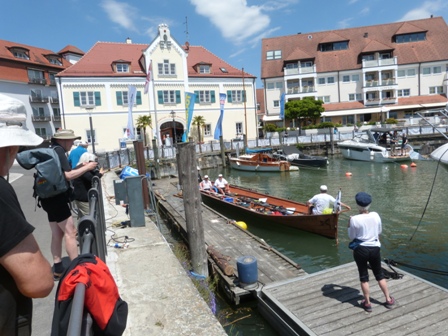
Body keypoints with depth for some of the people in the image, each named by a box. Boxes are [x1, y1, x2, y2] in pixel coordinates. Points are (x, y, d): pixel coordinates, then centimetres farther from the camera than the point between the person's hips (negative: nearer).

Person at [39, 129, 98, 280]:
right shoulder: (58, 150, -12)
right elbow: (68, 175, -19)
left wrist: (80, 167, 10)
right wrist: (87, 167, -10)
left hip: (51, 197, 10)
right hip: (57, 198, -10)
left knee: (57, 234, 12)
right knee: (70, 232, -7)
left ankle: (58, 269, 18)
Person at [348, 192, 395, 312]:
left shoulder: (355, 219, -19)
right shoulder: (376, 215, -6)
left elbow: (351, 236, -8)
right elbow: (379, 231, 8)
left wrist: (349, 224, 2)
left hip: (360, 250, -4)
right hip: (375, 248, 4)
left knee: (364, 277, 10)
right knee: (380, 275, 21)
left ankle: (367, 303, 21)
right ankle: (389, 300, 33)